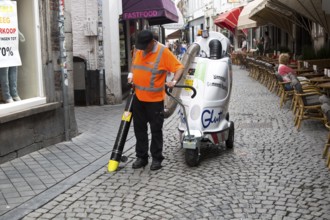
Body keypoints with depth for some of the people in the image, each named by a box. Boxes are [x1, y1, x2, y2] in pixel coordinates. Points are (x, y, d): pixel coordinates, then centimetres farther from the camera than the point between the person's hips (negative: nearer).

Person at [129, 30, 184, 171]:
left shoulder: (163, 52, -15)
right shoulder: (138, 50, 4)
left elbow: (179, 67, -15)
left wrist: (174, 81, -29)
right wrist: (132, 77, 8)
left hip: (155, 99, -6)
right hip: (138, 97, 6)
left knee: (156, 130, 4)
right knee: (139, 128, 11)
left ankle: (157, 158, 15)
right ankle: (141, 157, 22)